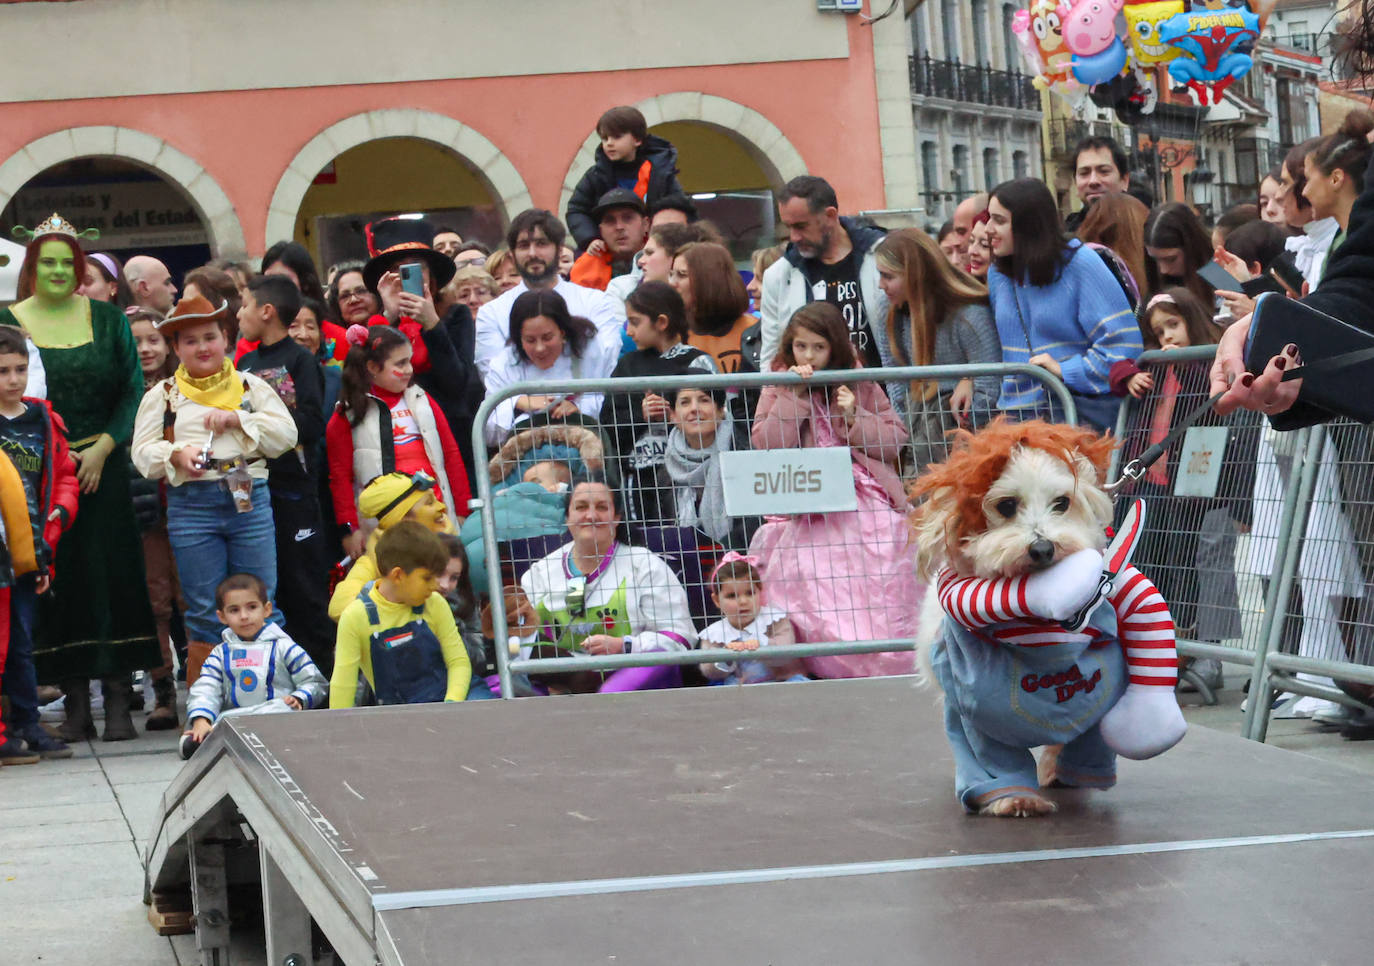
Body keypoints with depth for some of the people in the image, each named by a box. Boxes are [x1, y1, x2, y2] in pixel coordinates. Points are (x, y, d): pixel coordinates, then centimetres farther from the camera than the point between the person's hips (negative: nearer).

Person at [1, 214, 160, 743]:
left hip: (103, 467, 1)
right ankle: (76, 703, 7)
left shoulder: (107, 319, 6)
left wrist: (103, 447, -7)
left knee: (111, 575, -2)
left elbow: (133, 390, 5)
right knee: (57, 578, 0)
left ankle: (118, 700, 2)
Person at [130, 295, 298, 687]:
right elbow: (142, 452, 4)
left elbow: (286, 434, 3)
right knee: (205, 614, 2)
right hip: (191, 504, 0)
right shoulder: (161, 396, 10)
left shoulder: (252, 387, 12)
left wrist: (237, 419, -7)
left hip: (249, 500, 1)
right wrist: (177, 453, -14)